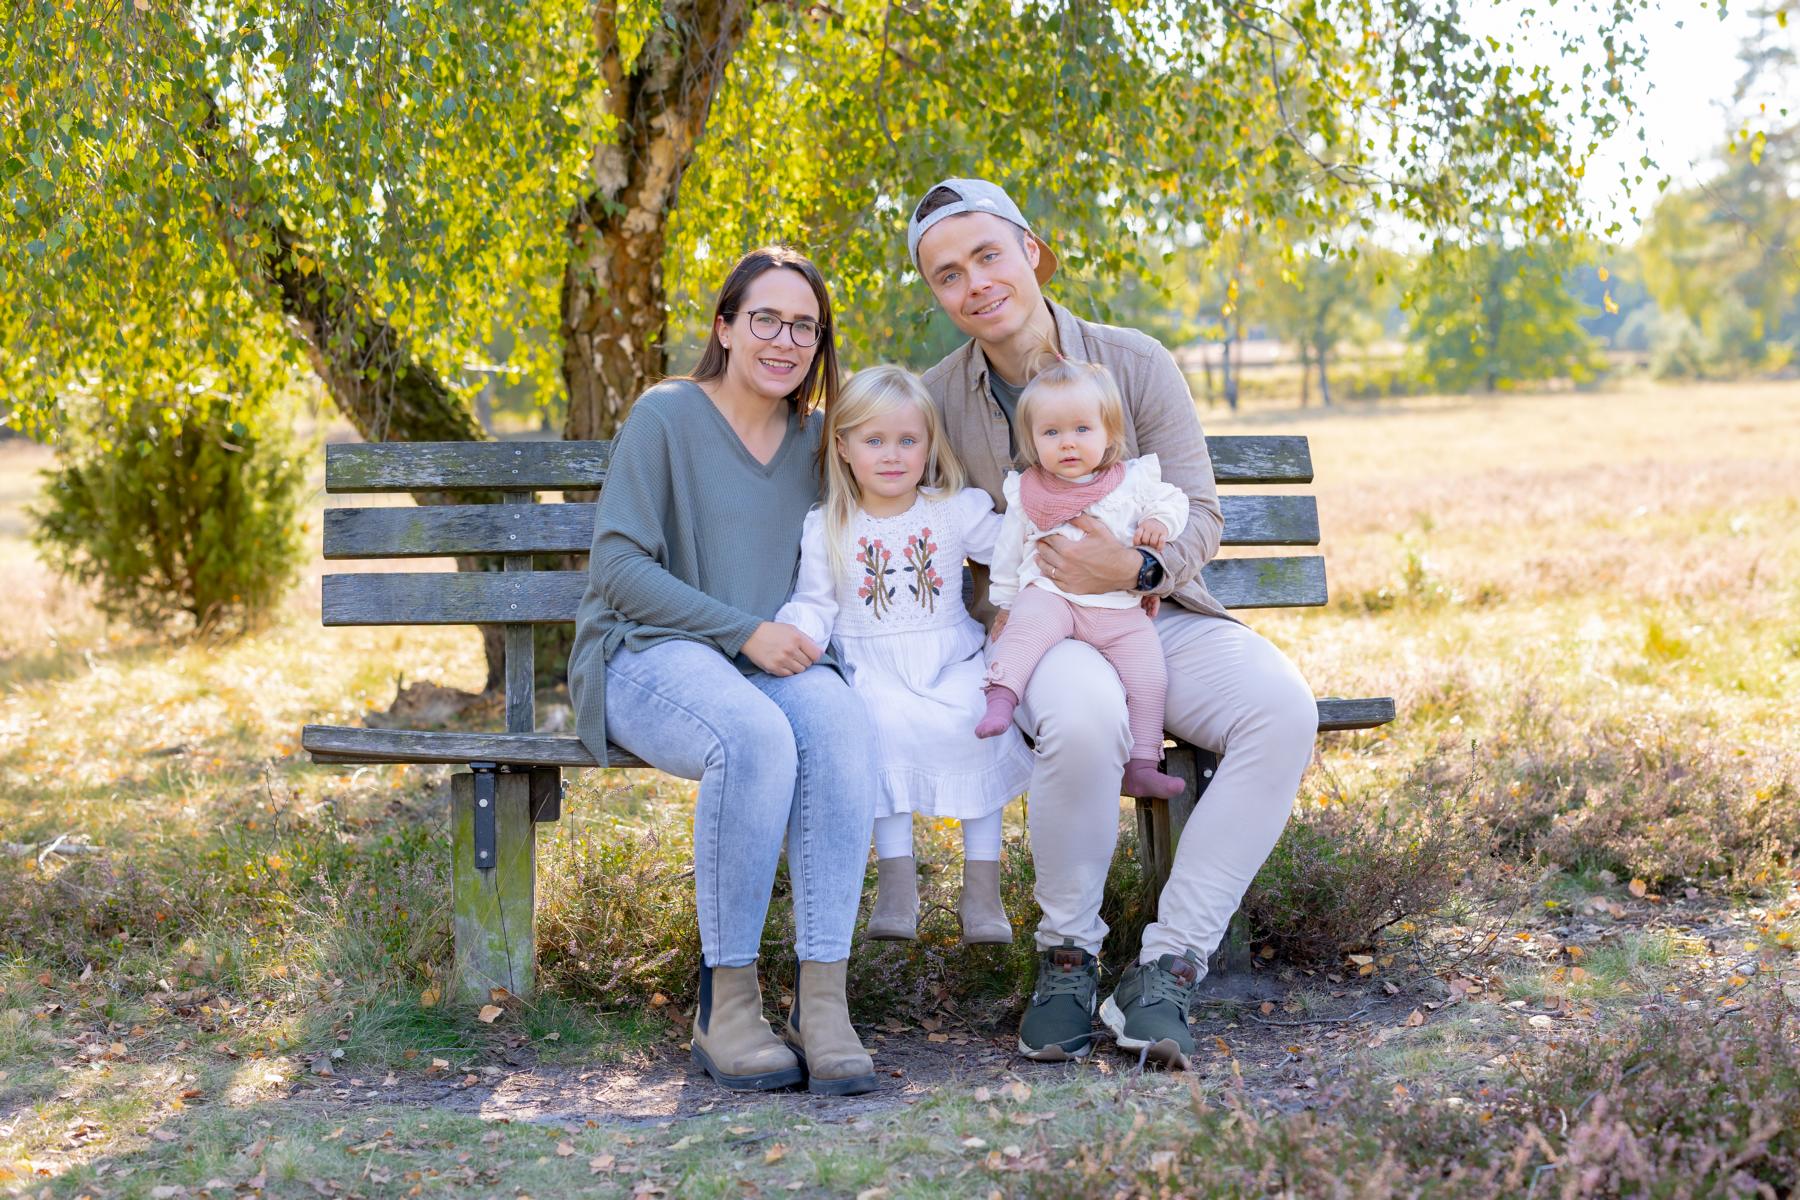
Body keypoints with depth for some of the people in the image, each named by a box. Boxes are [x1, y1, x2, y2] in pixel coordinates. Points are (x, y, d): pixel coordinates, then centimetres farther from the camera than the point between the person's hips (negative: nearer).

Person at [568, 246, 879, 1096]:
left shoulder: (814, 436, 15)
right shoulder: (665, 415, -1)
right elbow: (618, 567, -8)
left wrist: (809, 642, 3)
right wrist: (745, 632, -15)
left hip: (770, 659, 4)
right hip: (648, 655, -4)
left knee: (839, 721, -32)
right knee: (757, 738, -38)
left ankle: (822, 1004, -33)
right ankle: (725, 1006, -25)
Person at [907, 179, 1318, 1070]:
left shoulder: (1134, 364, -1)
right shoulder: (938, 399, 2)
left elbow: (1200, 516, -1)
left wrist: (1136, 570, -22)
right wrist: (998, 606, -11)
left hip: (1158, 618, 2)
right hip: (1031, 630, -2)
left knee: (1282, 708, -28)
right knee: (1083, 717, -39)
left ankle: (1165, 968, -22)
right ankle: (1067, 957, -14)